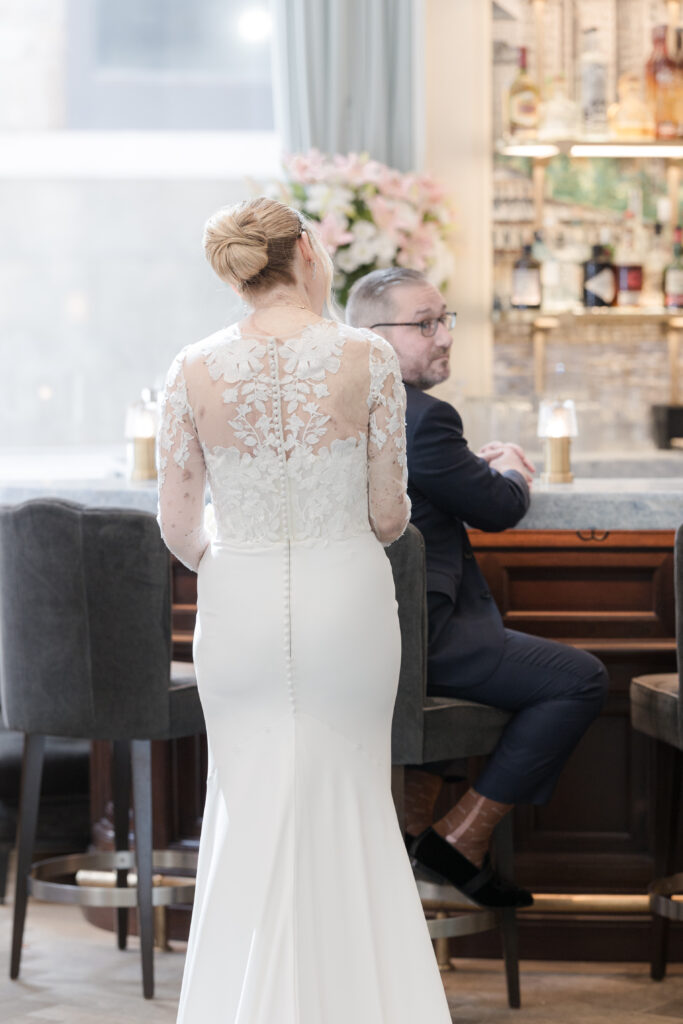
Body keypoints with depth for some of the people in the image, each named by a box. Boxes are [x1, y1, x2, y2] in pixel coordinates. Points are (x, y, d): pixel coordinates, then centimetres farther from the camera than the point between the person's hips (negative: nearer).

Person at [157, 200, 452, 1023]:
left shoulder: (195, 369, -6)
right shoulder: (368, 359, -10)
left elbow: (176, 525, -2)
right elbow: (390, 513, -6)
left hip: (240, 607, 1)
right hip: (348, 600, -1)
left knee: (249, 810, 13)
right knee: (352, 810, 13)